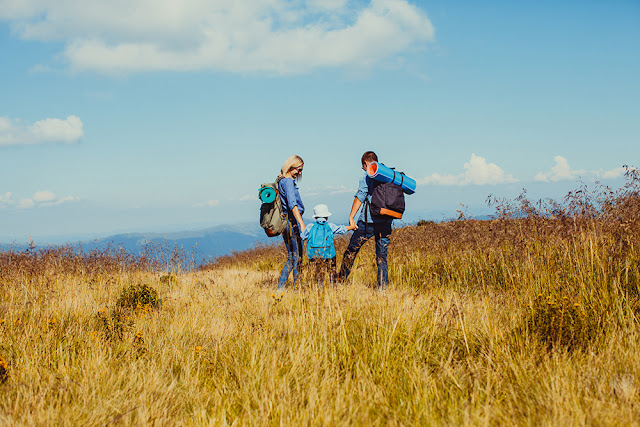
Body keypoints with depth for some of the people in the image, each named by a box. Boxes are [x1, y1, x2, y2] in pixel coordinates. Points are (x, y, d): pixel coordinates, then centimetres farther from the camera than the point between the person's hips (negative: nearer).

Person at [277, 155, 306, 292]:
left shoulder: (281, 181, 15)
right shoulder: (288, 182, -14)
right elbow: (293, 204, -25)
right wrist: (302, 224, -33)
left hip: (286, 223, 10)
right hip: (292, 221, -10)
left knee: (291, 257, 11)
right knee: (296, 257, -7)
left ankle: (280, 288, 10)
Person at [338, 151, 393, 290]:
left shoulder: (367, 176, -3)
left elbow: (360, 197, -10)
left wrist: (351, 217, -9)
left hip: (369, 222, -5)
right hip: (386, 223, 5)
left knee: (351, 251, 10)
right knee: (382, 258, 7)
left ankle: (340, 279, 16)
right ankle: (382, 288, 1)